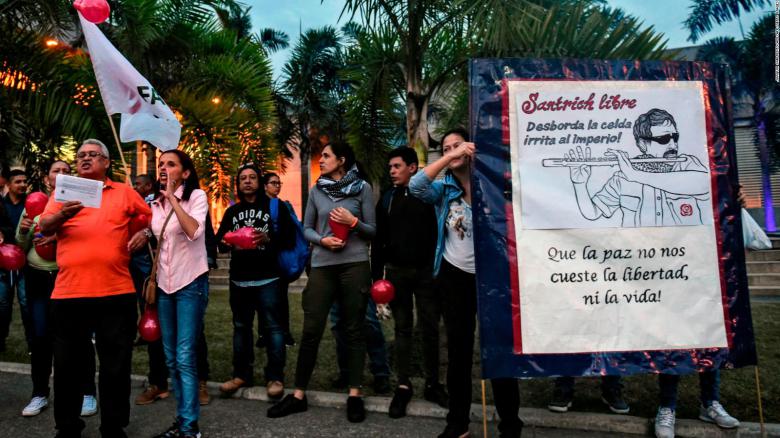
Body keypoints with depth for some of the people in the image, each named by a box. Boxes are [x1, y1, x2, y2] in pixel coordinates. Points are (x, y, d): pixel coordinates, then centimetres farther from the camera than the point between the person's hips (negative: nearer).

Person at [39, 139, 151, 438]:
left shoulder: (124, 192, 10)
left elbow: (151, 215, 19)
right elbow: (44, 226, -2)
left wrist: (145, 232, -1)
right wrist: (62, 215, -23)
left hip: (116, 292, 0)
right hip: (68, 293, 1)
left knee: (116, 365, 7)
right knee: (68, 365, 11)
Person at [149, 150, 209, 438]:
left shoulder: (196, 196, -6)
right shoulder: (156, 203, 12)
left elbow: (194, 231, -24)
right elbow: (156, 243, 19)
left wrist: (172, 198, -20)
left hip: (190, 283, -6)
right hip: (164, 284, 6)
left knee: (185, 357, -9)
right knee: (171, 357, 10)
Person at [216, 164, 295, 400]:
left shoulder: (274, 206, 3)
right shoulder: (232, 211, 16)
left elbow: (289, 237, -3)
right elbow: (219, 239, 13)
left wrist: (269, 239, -20)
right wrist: (226, 243, -10)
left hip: (268, 278, -4)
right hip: (239, 279, 5)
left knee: (273, 327, -3)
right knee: (241, 326, 12)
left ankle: (275, 377, 4)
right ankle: (241, 374, 24)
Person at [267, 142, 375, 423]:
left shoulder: (363, 188, 1)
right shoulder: (316, 190, 9)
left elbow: (373, 230, 3)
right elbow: (306, 228, 12)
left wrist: (353, 222, -15)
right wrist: (322, 239, -7)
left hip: (355, 264, -2)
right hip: (322, 265, 2)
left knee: (355, 329, 5)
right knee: (311, 330, 3)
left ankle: (354, 395, 15)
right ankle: (299, 395, 15)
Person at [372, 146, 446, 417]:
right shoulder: (387, 199, 8)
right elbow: (378, 240, 8)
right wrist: (377, 275, 2)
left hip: (427, 271, -2)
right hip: (396, 271, 2)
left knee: (430, 328, 4)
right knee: (403, 328, 7)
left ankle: (432, 383, 18)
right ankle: (403, 385, 15)